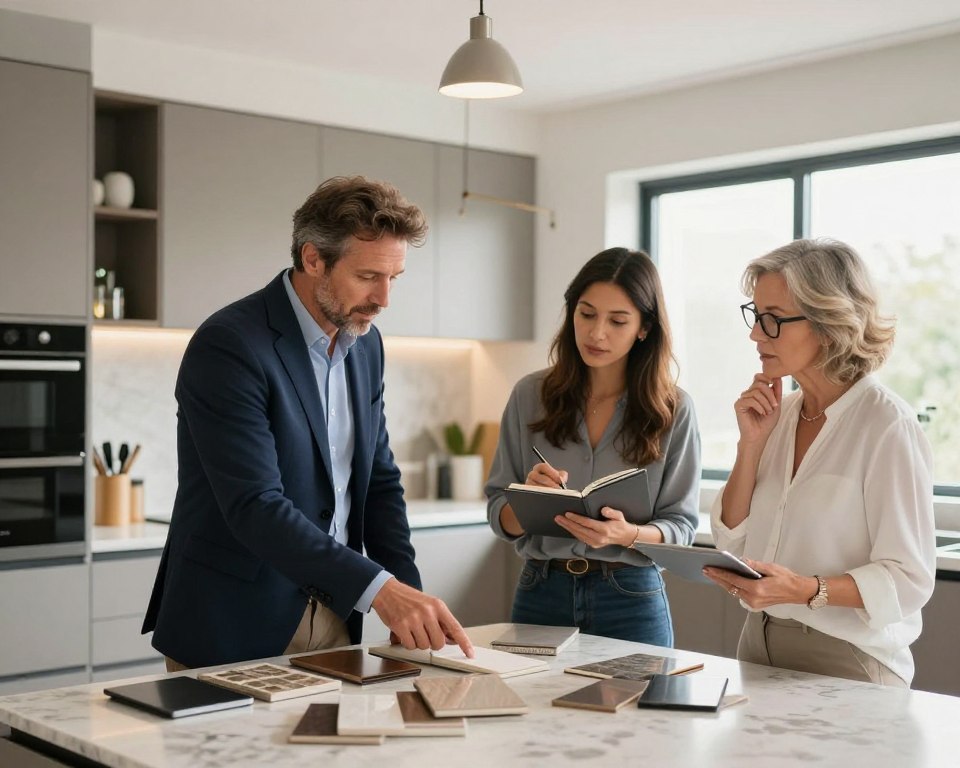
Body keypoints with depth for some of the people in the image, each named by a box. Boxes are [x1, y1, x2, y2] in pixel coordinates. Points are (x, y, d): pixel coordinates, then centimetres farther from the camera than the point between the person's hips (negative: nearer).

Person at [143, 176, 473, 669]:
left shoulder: (365, 344, 5)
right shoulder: (228, 346, -19)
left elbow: (379, 480, 8)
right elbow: (255, 506, -27)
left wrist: (408, 598, -4)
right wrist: (378, 589, -33)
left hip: (333, 619, 7)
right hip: (231, 629, -6)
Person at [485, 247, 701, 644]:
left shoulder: (673, 410, -4)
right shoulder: (531, 395, 0)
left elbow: (681, 525, -3)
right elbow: (500, 518, 1)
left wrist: (627, 534, -22)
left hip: (631, 600, -1)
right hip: (541, 593, 2)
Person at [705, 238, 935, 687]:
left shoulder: (887, 426, -16)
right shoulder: (779, 413, 5)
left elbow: (909, 579, -18)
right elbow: (732, 541, 5)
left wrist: (805, 590, -31)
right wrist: (752, 443, -5)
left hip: (847, 658, -6)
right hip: (761, 646, 6)